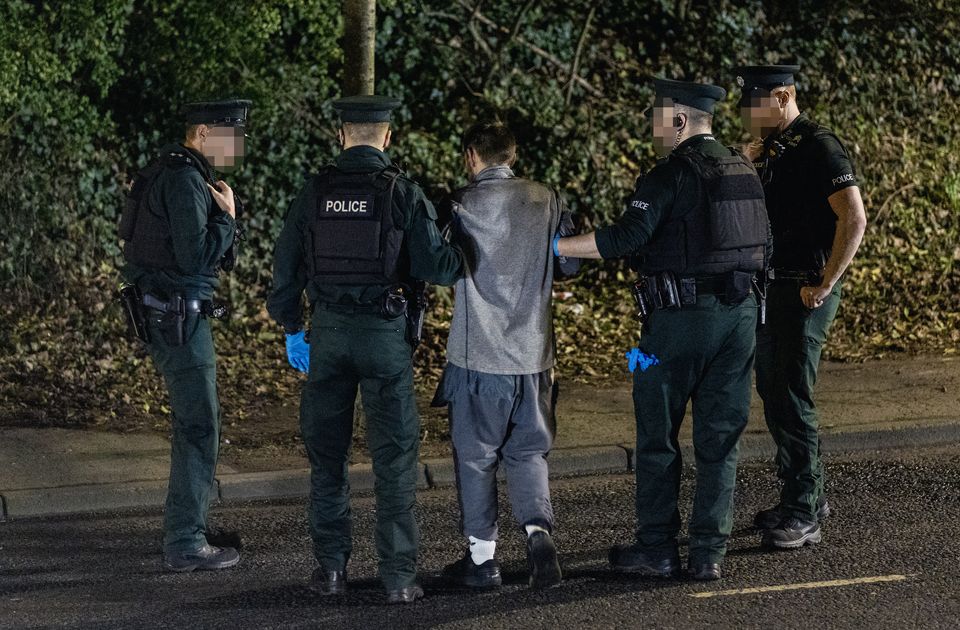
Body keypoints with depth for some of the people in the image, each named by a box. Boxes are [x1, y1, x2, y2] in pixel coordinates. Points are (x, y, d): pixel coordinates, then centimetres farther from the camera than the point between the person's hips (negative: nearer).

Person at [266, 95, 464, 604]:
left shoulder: (315, 192, 2)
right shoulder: (402, 192, -6)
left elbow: (286, 265, 6)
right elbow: (435, 266, -9)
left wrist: (291, 329, 18)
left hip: (328, 332, 2)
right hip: (386, 333, -2)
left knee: (326, 453, 12)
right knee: (394, 457, 3)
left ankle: (331, 567, 15)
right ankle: (398, 576, 1)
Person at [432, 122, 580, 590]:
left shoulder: (463, 205, -11)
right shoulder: (546, 201, 0)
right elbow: (571, 264, 9)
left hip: (478, 354, -3)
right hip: (534, 354, 3)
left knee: (476, 456, 9)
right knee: (528, 451, 16)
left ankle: (481, 558, 13)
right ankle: (538, 531, -4)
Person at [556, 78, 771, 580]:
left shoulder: (671, 175, -12)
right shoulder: (743, 170, 11)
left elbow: (625, 238, -21)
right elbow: (761, 246, 15)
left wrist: (555, 246, -14)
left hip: (681, 317, -6)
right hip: (740, 311, 7)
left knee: (657, 435, 6)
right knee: (719, 438, 8)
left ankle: (657, 549, 10)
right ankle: (709, 552, 8)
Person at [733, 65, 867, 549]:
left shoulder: (819, 147, -15)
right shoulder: (770, 149, 12)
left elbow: (854, 221, -21)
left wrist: (824, 286, -19)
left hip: (805, 294, -9)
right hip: (770, 290, 9)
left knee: (791, 399, -9)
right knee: (772, 395, 14)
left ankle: (804, 516, -4)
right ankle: (806, 495, 26)